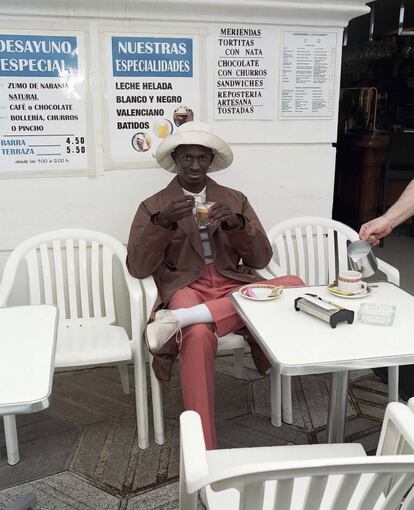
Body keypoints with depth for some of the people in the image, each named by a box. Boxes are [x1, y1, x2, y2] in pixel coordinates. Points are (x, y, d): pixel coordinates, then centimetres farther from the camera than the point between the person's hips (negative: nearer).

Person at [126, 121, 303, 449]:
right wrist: (163, 222, -17)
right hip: (186, 289, -3)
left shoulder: (235, 200, 16)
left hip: (234, 287, 3)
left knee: (294, 286, -26)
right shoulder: (153, 207, 10)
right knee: (199, 336, -38)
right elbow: (137, 268, -2)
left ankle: (181, 319, -34)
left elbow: (261, 259, 8)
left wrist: (236, 223, -10)